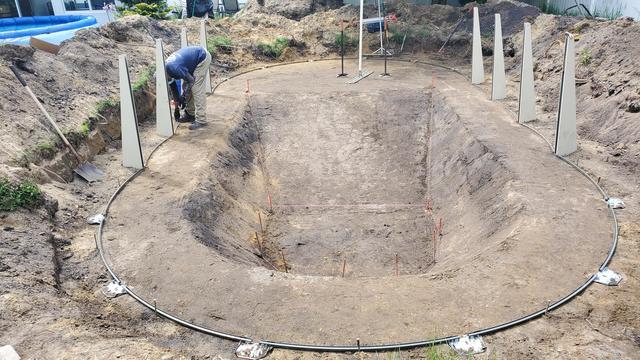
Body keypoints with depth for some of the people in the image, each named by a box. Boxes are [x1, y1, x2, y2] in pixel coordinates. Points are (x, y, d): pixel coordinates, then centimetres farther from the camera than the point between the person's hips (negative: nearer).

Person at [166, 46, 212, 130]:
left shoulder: (173, 68, -29)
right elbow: (173, 86, 13)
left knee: (197, 89, -13)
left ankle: (201, 120, -10)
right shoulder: (166, 67, 0)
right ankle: (190, 114, 21)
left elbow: (191, 80, -22)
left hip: (202, 58, -10)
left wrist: (184, 98, -13)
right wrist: (177, 101, 18)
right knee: (185, 86, 10)